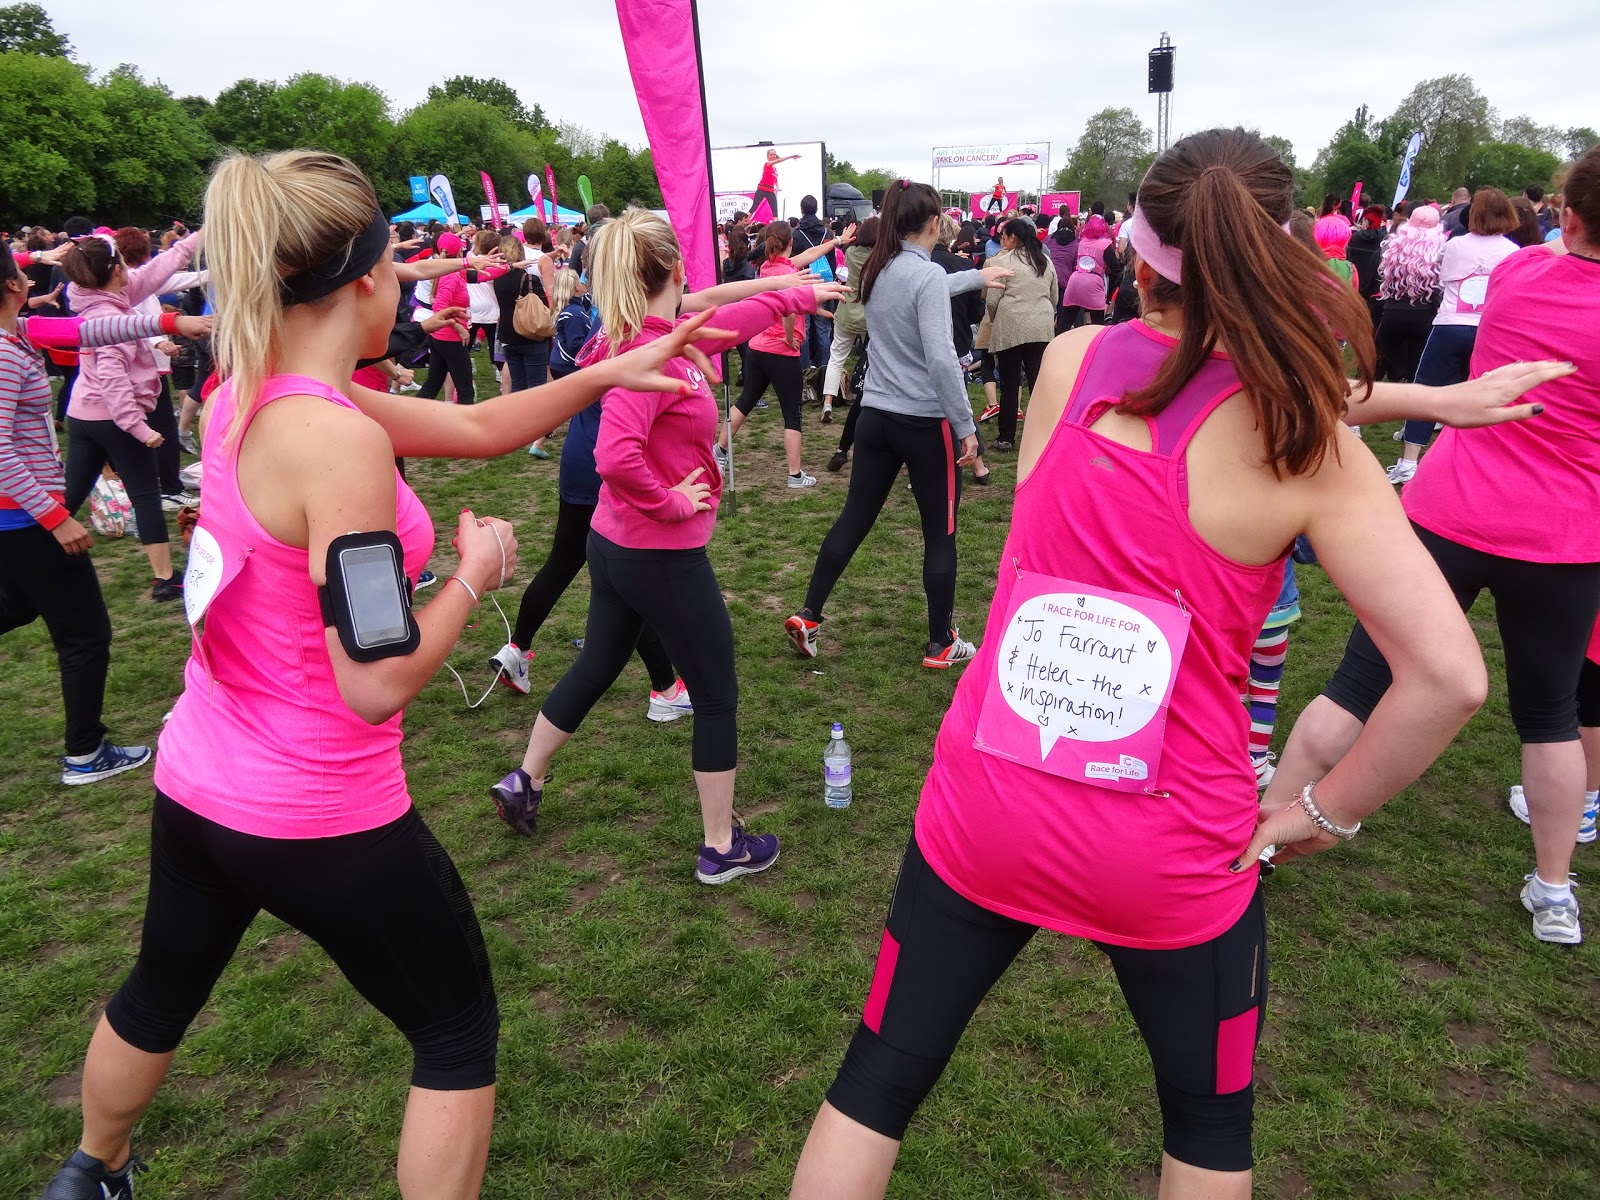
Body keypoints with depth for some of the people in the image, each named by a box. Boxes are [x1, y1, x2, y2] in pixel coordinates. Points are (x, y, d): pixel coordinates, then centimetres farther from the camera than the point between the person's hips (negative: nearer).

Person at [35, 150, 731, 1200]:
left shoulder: (249, 394, 0)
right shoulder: (337, 440, -27)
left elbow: (477, 428, 5)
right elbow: (378, 682, -27)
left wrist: (605, 375, 3)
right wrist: (477, 575, -13)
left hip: (195, 785, 9)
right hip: (320, 818, -8)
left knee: (161, 992, 34)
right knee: (460, 1031, 15)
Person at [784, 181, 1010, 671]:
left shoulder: (875, 271, 7)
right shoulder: (928, 274, -16)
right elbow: (941, 360, -24)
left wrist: (976, 277, 40)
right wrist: (966, 426, -16)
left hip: (876, 416, 7)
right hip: (926, 423, -7)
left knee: (854, 519, 14)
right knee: (940, 534, 7)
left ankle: (808, 616, 17)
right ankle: (941, 644, 17)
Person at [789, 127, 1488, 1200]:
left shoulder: (1068, 361, -4)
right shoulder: (1308, 447, -13)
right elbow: (1448, 674, -16)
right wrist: (1327, 811, -4)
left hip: (983, 808, 2)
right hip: (1172, 851, -1)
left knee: (876, 1085, 22)